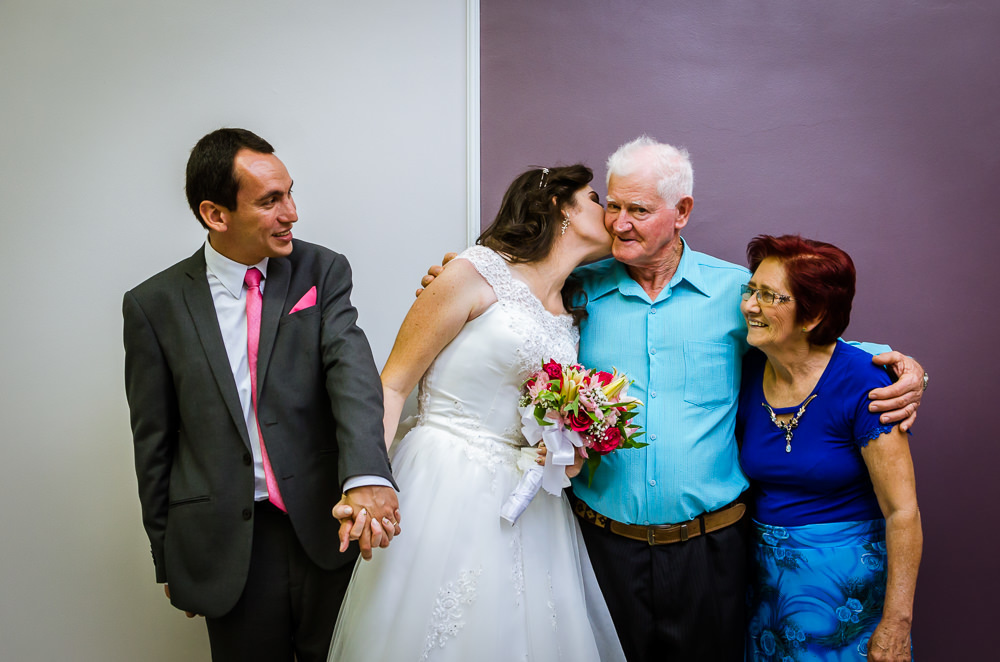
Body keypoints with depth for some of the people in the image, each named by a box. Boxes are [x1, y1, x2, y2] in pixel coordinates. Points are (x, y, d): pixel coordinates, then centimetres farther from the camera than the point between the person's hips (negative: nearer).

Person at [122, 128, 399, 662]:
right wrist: (168, 559, 7)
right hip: (227, 549, 0)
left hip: (328, 530, 1)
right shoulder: (155, 305, -3)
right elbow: (154, 442, 3)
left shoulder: (323, 272, -2)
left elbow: (352, 369, -18)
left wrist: (367, 476, -35)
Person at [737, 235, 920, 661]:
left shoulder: (860, 382, -19)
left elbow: (902, 511, -18)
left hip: (844, 577, -5)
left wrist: (895, 627, -17)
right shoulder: (746, 373, -4)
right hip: (764, 572, 5)